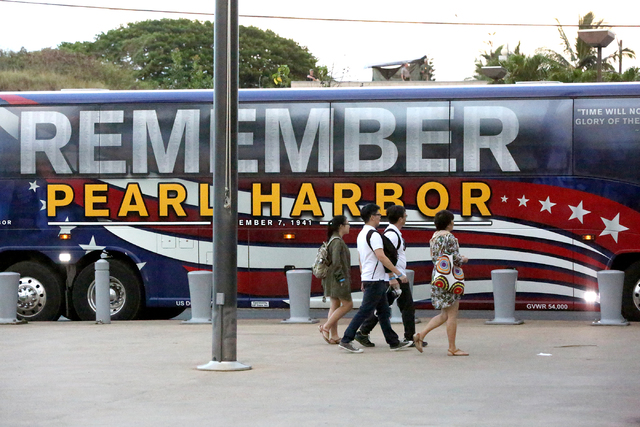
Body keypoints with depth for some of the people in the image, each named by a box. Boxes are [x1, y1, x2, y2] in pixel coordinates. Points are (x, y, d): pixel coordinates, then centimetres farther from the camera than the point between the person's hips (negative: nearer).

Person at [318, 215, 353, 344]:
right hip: (337, 279, -10)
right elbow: (336, 261, -23)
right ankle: (326, 327, -6)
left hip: (331, 279, 10)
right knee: (347, 304, -3)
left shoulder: (333, 239, 15)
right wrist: (341, 277, -19)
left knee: (335, 306, 9)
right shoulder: (338, 241, -16)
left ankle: (334, 336, 10)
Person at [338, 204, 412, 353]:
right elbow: (381, 257, -23)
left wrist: (363, 281, 26)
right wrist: (399, 274, -20)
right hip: (375, 280, -10)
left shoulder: (361, 234, 16)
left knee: (384, 311, 13)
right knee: (365, 311, -8)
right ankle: (346, 340, -7)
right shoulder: (373, 235, -15)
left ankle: (393, 342, 17)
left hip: (367, 279, 10)